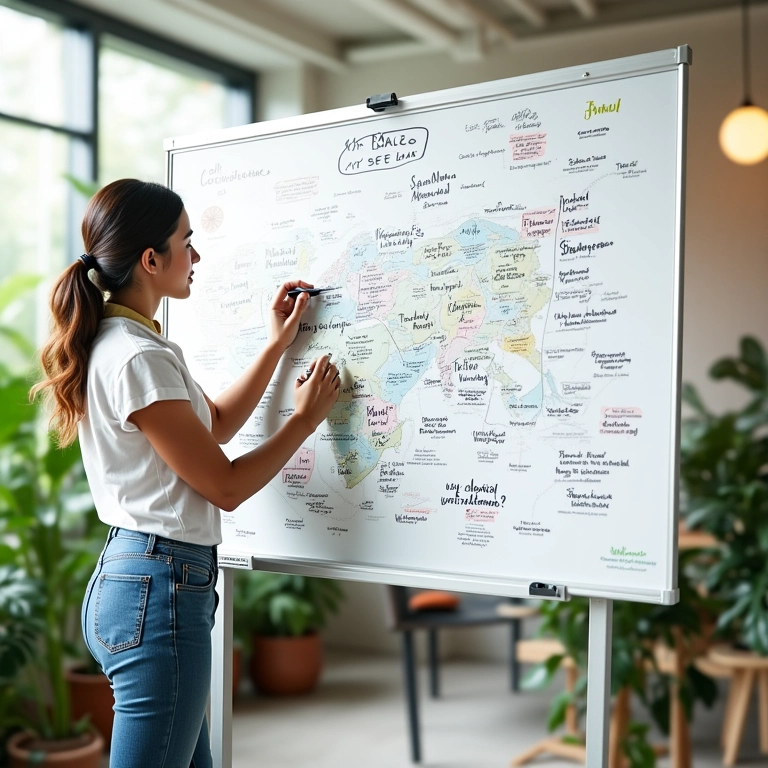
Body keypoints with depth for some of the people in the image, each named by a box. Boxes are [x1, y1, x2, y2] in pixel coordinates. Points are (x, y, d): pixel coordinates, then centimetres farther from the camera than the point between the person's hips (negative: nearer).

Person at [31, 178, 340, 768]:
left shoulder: (122, 343, 13)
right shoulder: (139, 359, -19)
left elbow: (217, 424, 22)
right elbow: (226, 485, -14)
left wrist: (278, 345, 20)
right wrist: (306, 418, -2)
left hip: (133, 579, 11)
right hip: (159, 590, -11)